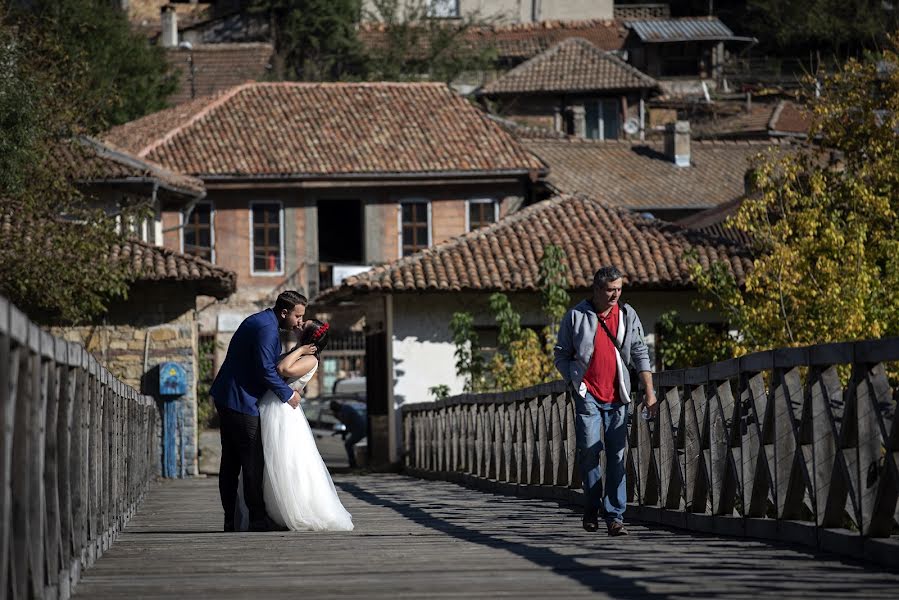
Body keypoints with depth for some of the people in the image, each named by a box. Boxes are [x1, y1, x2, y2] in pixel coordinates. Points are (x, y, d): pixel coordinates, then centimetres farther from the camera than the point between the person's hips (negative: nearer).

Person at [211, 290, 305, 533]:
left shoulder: (260, 321, 15)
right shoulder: (266, 328, -18)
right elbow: (266, 369, -22)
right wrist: (288, 394, -11)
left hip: (226, 398, 11)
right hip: (241, 402, -11)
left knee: (230, 462, 10)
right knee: (253, 462, -6)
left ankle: (231, 520, 13)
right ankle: (258, 520, -4)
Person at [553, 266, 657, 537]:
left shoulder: (627, 316, 7)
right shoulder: (576, 316, 1)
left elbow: (640, 354, 8)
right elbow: (561, 355, 8)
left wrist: (649, 392, 2)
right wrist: (575, 384, -4)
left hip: (616, 397, 2)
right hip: (587, 395, -2)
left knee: (617, 455, -3)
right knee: (590, 449, -10)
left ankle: (614, 515, -1)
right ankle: (591, 508, 8)